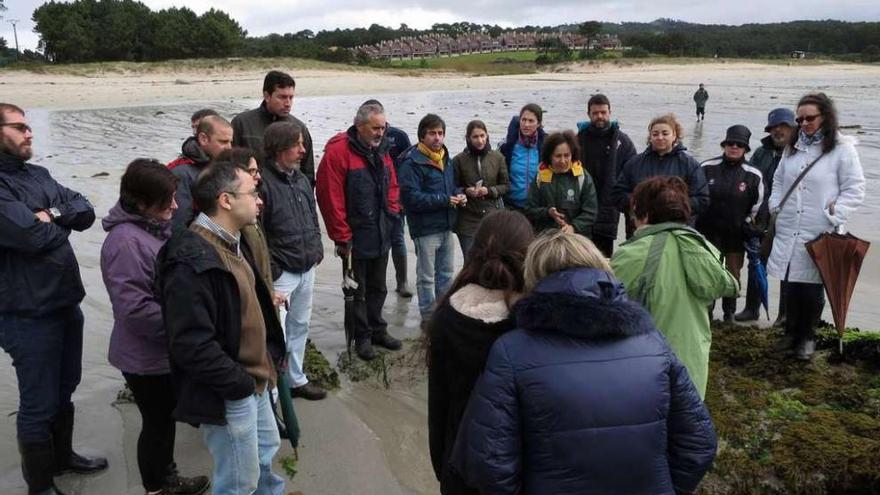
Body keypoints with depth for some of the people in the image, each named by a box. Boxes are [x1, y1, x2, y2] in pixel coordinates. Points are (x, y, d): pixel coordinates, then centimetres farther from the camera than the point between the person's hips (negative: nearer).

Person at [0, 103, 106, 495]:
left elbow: (86, 212, 4)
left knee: (64, 391, 24)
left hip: (67, 302, 8)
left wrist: (53, 216, -16)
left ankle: (63, 457, 44)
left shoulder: (37, 175, 9)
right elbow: (32, 235, -27)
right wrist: (63, 222, -7)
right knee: (38, 404, 6)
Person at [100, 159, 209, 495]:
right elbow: (135, 309, -29)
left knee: (165, 419, 24)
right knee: (158, 423, 10)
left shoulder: (155, 227, 3)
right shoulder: (127, 242, -27)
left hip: (164, 352, 9)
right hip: (147, 359, -9)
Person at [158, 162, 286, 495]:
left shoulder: (230, 243, 7)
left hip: (255, 380, 10)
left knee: (265, 451, 27)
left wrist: (269, 358, 11)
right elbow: (192, 346, -29)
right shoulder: (192, 261, -26)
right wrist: (240, 383, -20)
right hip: (228, 393, -9)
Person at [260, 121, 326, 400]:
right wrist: (270, 270, -17)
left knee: (300, 327, 19)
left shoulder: (301, 179, 10)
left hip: (307, 270, 8)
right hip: (281, 273, -8)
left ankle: (296, 379, 35)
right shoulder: (262, 182, -17)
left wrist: (317, 249, 12)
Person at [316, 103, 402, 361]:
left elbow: (392, 186, 19)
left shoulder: (381, 151, 8)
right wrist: (342, 237, -17)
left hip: (381, 235, 7)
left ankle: (378, 330, 33)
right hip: (356, 237, -7)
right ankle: (362, 337, 21)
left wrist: (392, 212, 4)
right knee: (357, 291, 7)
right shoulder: (338, 151, -17)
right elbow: (330, 197, -20)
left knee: (378, 288, 19)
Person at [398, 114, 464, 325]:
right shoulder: (412, 162, -15)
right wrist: (444, 200, -22)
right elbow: (410, 197, -22)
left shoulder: (446, 159, 12)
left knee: (446, 274, 18)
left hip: (446, 226, 8)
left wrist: (459, 195, 1)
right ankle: (428, 317, 16)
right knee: (426, 277, 4)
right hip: (425, 228, -8)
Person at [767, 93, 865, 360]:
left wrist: (832, 217, -13)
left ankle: (807, 336, 22)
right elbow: (778, 181, 22)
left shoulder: (842, 149, -4)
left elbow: (854, 191, -5)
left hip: (818, 235, -4)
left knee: (810, 288, 3)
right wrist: (776, 207, 10)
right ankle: (792, 332, 27)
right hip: (788, 231, 4)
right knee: (791, 286, 11)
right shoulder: (793, 147, 13)